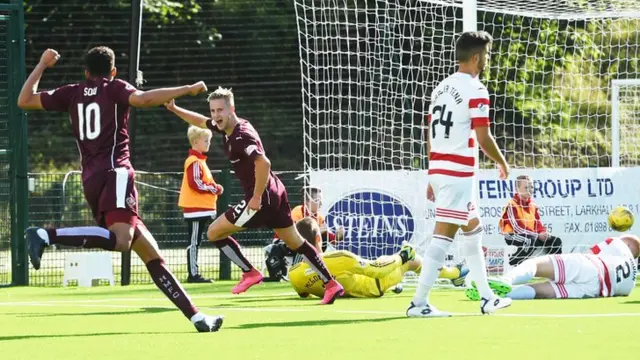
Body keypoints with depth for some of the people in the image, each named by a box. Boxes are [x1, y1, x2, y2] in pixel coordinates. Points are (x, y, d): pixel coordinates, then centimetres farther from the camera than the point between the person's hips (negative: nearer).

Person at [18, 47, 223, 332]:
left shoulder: (73, 93, 19)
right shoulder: (115, 88, 7)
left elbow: (24, 101, 24)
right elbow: (143, 99, -14)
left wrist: (42, 65, 35)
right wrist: (187, 90, -6)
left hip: (91, 180, 7)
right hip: (114, 173, -7)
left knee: (150, 252, 7)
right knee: (120, 239, -31)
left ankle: (196, 317, 3)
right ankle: (45, 236, -42)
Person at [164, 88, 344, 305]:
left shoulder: (241, 135, -22)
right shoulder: (227, 127, 6)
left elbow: (263, 163, -36)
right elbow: (200, 121, 26)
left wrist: (257, 198, -28)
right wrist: (174, 109, 18)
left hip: (262, 198, -10)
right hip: (276, 194, 10)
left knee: (214, 233, 0)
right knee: (296, 242, 17)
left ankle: (250, 273, 5)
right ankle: (331, 284, 18)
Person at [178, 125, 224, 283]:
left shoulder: (200, 161, 18)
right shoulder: (194, 162, -13)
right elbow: (195, 183, -21)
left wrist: (214, 188, 7)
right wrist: (215, 188, -14)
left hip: (201, 208, 10)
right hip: (196, 208, -10)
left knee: (195, 242, 10)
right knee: (194, 242, -8)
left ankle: (194, 274, 12)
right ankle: (193, 274, -8)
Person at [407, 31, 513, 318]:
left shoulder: (441, 88, 14)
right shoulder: (475, 90, -12)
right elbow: (483, 138, -15)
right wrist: (502, 163, 3)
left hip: (438, 169, 9)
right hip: (459, 173, -9)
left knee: (472, 230, 19)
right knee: (443, 236, -9)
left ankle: (487, 298, 24)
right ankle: (419, 302, -12)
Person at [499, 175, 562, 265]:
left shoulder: (533, 206, 14)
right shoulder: (512, 205, -11)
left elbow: (538, 224, 12)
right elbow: (517, 227, -18)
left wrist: (543, 233, -13)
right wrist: (537, 235, -22)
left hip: (531, 235, 8)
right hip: (513, 236, -8)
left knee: (556, 241, -4)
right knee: (531, 242, -38)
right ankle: (512, 263, -24)